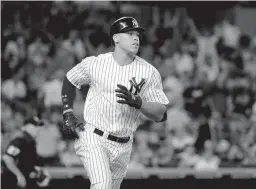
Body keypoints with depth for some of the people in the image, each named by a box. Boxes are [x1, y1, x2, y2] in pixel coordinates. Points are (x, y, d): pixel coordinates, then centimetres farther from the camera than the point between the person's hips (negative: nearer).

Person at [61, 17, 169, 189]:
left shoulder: (149, 72, -4)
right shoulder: (94, 64, -3)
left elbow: (161, 115, -8)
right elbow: (70, 81, 17)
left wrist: (137, 102, -24)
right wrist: (68, 113, 6)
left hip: (123, 147, 3)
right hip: (93, 138, -3)